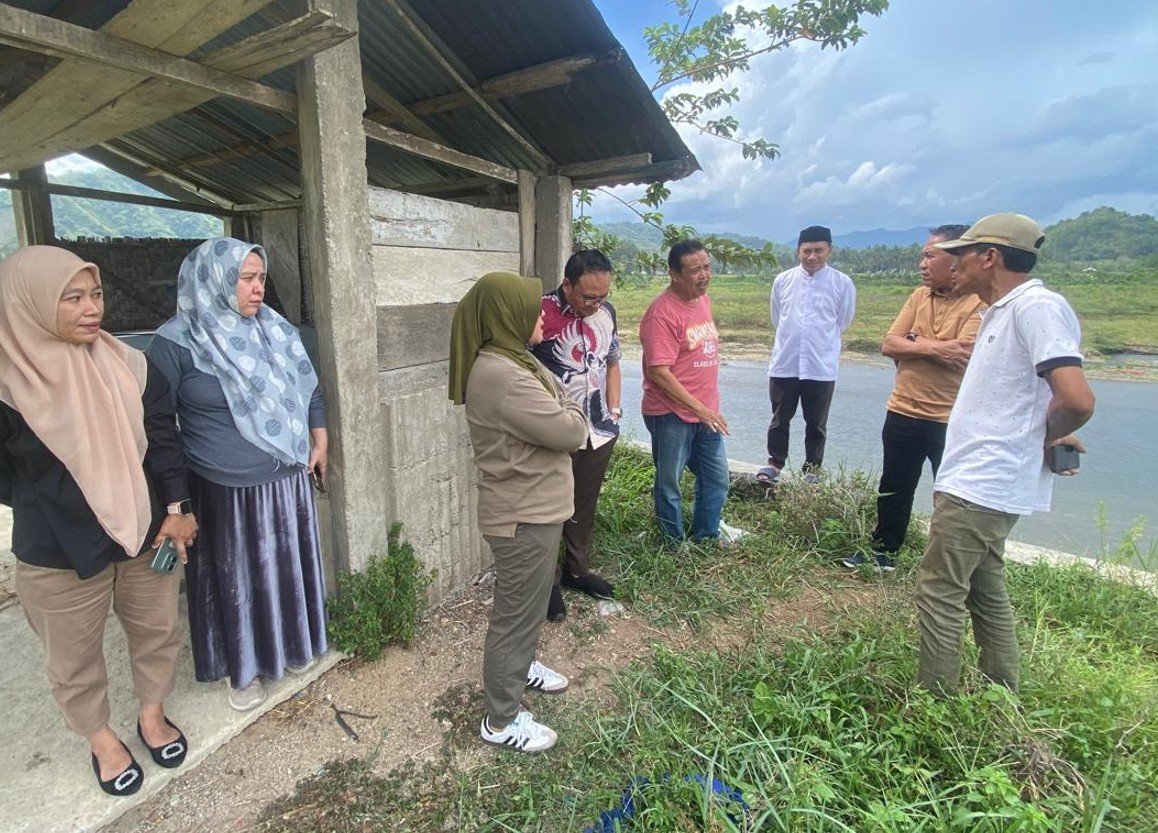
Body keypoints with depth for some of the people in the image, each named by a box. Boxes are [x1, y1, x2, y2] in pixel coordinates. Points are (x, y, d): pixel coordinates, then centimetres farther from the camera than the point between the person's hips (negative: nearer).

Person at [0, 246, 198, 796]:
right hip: (57, 555, -2)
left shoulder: (128, 365, -5)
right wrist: (52, 508, -2)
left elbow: (164, 438, -2)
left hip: (146, 534, 3)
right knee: (75, 657, 16)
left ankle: (151, 713, 43)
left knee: (157, 630, 18)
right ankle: (101, 739, 41)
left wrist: (175, 508, -6)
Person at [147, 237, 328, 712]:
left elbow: (310, 391, 14)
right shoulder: (177, 343, -11)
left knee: (289, 566, 18)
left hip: (288, 483, 5)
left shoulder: (277, 331, 3)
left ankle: (294, 647, 42)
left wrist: (320, 443, 10)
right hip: (225, 493, -4)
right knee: (237, 579, 12)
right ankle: (243, 669, 34)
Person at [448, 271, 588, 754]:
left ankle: (520, 666, 51)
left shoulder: (511, 361, 8)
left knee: (529, 603, 28)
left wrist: (563, 417, -10)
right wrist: (572, 416, -5)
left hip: (535, 507, 11)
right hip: (523, 516, -10)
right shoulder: (502, 375, -27)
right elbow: (568, 430, -25)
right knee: (517, 613, 5)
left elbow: (557, 416, 10)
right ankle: (500, 721, 24)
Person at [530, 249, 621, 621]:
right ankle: (548, 580, 27)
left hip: (598, 431, 6)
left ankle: (576, 569, 39)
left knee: (585, 505, 19)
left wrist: (613, 410, 9)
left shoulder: (606, 311, 3)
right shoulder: (542, 313, -18)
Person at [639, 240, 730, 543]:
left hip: (706, 412, 8)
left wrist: (709, 408, 17)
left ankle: (706, 538, 38)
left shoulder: (704, 299, 7)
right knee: (669, 484, 10)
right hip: (671, 414, -8)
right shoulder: (663, 313, -20)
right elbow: (658, 371, -24)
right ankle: (674, 544, 30)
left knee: (717, 480, 18)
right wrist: (698, 408, -22)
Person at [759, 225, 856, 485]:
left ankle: (812, 471, 25)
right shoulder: (782, 280, 1)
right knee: (780, 419, 12)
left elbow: (842, 323, 8)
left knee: (816, 424, 11)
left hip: (822, 367, -1)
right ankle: (774, 464, 27)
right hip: (784, 364, 1)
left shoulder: (843, 283, -4)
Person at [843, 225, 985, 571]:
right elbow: (889, 345, -2)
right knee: (893, 490, 17)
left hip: (950, 421, -5)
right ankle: (883, 551, 34)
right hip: (902, 413, 6)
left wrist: (912, 343, -12)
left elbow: (963, 355, -24)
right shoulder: (919, 296, 6)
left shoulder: (980, 304, -12)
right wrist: (935, 348, -16)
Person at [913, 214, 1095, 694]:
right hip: (983, 483, 10)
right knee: (986, 593, 19)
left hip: (979, 487, -10)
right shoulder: (1001, 311, 16)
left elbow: (1077, 401, -24)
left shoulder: (1037, 307, -16)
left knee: (939, 594, -2)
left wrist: (1045, 438, -7)